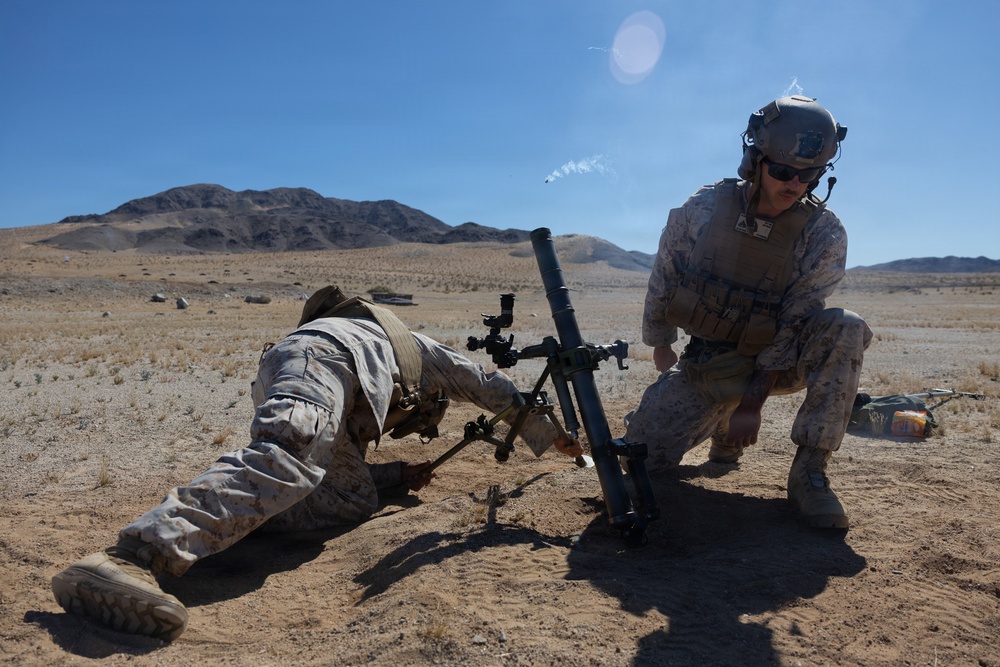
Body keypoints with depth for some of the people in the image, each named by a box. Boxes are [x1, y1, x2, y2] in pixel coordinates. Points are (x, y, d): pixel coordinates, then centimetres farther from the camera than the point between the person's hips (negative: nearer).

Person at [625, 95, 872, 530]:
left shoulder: (824, 235, -15)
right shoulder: (702, 209, -13)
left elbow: (795, 326, -16)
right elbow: (663, 277, 2)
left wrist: (753, 400, -21)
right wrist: (660, 345, 10)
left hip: (779, 360, 0)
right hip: (706, 365, 1)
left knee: (845, 330, -30)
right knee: (646, 452, -10)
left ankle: (808, 473, -20)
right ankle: (721, 423, 22)